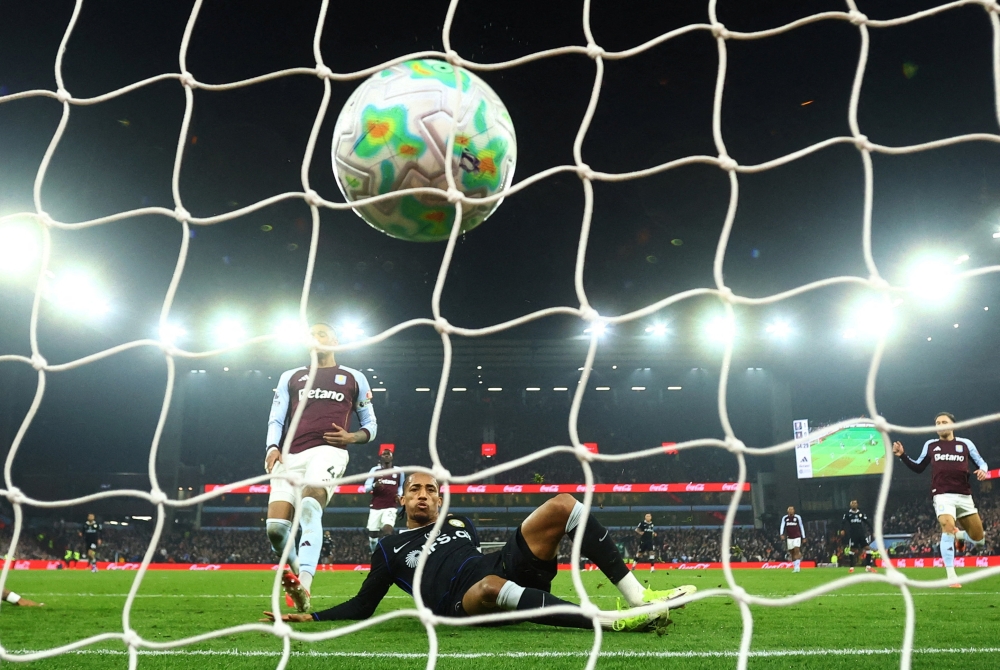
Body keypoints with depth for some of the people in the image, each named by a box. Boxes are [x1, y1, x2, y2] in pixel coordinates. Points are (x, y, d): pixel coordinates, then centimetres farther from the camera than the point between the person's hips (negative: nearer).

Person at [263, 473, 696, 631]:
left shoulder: (459, 524, 29)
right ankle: (613, 620, -44)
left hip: (507, 567, 5)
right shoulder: (390, 548, 19)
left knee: (564, 504, -12)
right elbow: (362, 607, 18)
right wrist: (309, 617, 8)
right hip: (462, 604, -5)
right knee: (490, 585, -45)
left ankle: (635, 596, -21)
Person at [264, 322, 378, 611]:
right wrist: (273, 448, -6)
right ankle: (298, 571, 19)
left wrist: (351, 437, -2)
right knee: (275, 526, -11)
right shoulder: (291, 377, 23)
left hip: (328, 452, -3)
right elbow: (276, 420, 15)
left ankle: (302, 587, -43)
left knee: (309, 506, -32)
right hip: (291, 456, 3)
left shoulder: (353, 379, 19)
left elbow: (371, 425, 20)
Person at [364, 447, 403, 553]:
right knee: (373, 534, 5)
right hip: (375, 507, 1)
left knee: (387, 530, -23)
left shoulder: (399, 472, 8)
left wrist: (399, 494, 4)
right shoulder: (375, 470, 5)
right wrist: (374, 485, -22)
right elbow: (366, 488, 0)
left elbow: (401, 486, 25)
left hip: (390, 507, -1)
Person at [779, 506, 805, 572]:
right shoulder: (784, 518, 3)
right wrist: (781, 534, -24)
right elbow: (782, 526, -7)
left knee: (796, 551, -15)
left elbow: (801, 527, 7)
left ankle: (797, 567, -17)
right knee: (792, 553, 6)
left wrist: (803, 537, 8)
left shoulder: (797, 517, 0)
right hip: (789, 538, 2)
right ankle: (794, 566, 17)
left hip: (797, 537, -2)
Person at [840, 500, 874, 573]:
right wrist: (842, 530, -21)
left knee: (867, 548, -5)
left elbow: (867, 522, 10)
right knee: (852, 549, 1)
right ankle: (851, 567, 11)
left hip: (861, 534, 3)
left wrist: (872, 531, 4)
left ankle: (868, 567, 2)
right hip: (853, 534, -2)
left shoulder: (861, 513, 9)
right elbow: (843, 522, -5)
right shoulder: (847, 513, 1)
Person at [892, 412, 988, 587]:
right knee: (948, 529, -25)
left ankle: (960, 535, 37)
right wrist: (902, 456, 5)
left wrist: (983, 470, -11)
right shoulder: (930, 445, 11)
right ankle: (951, 576, -20)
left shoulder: (965, 443, 9)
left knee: (979, 539, 1)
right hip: (943, 495, -2)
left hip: (964, 495, 2)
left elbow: (981, 462, 12)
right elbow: (918, 468, 20)